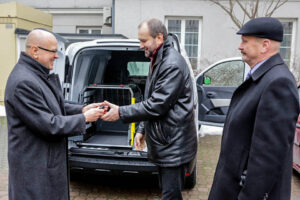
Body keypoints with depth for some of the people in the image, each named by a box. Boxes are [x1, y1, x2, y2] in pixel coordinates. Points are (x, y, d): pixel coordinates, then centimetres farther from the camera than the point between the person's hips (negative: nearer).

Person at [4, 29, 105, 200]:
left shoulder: (39, 75, 7)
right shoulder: (23, 82, -24)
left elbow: (55, 107, 15)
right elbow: (48, 125, -24)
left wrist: (82, 110, 1)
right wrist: (84, 118, -16)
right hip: (34, 165, -9)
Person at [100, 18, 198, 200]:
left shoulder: (173, 64, -19)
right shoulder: (158, 61, 14)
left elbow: (156, 105, -23)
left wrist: (121, 112, -16)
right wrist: (142, 130, 16)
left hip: (174, 145, -10)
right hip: (164, 143, 10)